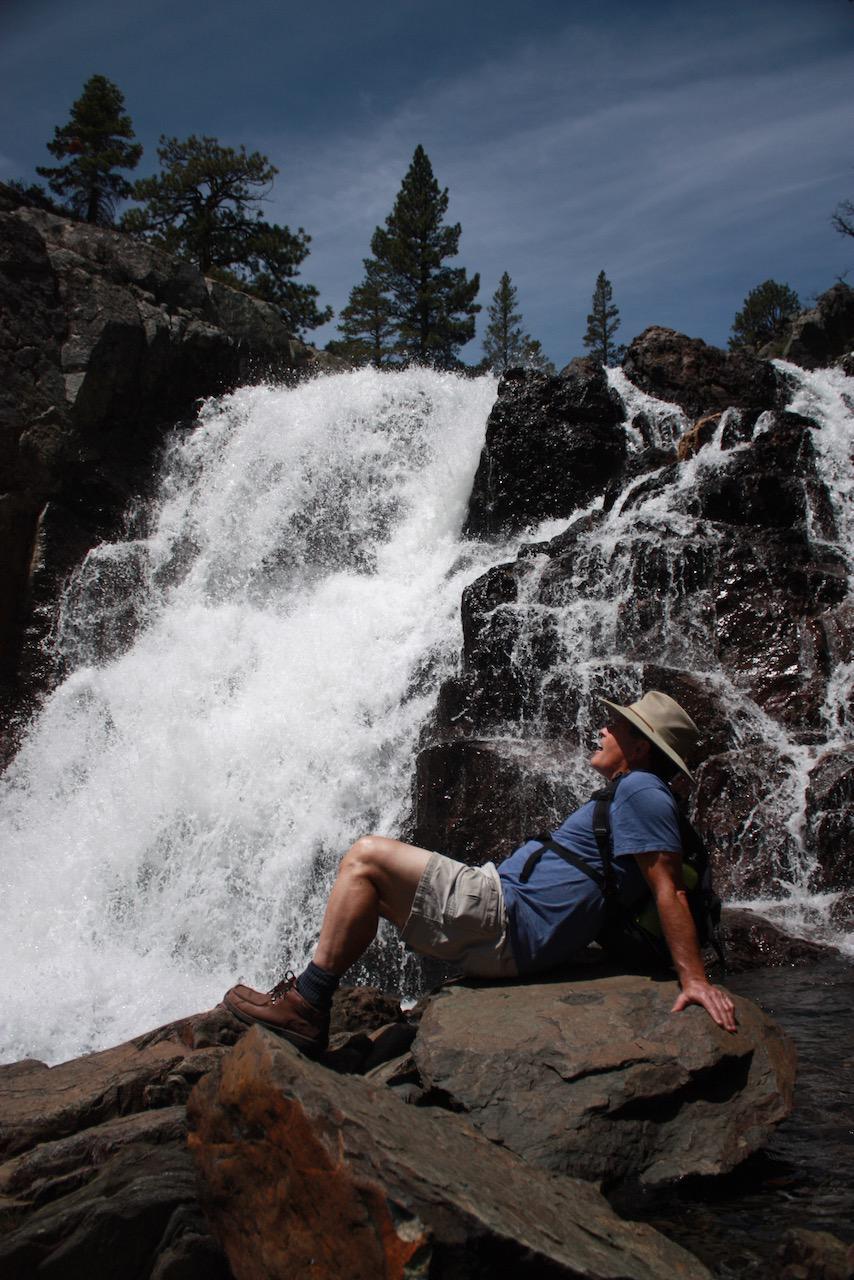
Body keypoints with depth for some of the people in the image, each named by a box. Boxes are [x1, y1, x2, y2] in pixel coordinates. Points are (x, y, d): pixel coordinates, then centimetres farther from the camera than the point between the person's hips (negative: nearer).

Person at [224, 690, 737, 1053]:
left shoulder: (641, 791, -10)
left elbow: (669, 888, -17)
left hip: (509, 921, -11)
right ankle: (310, 998, 15)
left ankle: (307, 1006, -10)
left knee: (366, 857, -13)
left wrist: (695, 979, -22)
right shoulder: (632, 794, 21)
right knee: (370, 884, 18)